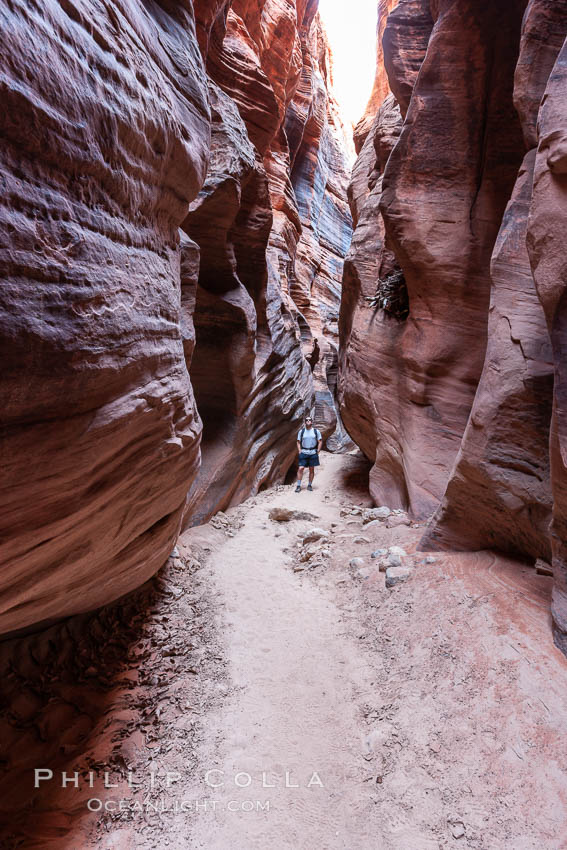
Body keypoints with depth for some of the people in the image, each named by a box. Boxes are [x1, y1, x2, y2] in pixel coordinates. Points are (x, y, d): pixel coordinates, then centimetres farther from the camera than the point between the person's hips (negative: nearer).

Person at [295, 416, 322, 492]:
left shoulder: (316, 431, 3)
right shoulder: (301, 431, 5)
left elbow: (320, 442, 5)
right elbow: (298, 442, 9)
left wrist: (317, 452, -2)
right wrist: (300, 452, -1)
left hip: (313, 453, 0)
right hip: (303, 453, 0)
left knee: (311, 469, 5)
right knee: (300, 469, -8)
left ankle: (310, 485, 16)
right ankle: (298, 485, -3)